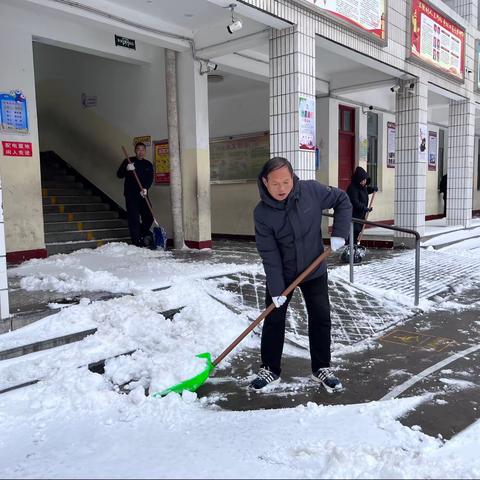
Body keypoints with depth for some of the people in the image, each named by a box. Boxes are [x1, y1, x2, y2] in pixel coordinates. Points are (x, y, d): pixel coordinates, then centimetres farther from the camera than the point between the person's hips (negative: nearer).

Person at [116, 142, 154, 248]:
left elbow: (150, 179, 0)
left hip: (143, 194, 3)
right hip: (131, 195, -3)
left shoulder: (148, 164, 11)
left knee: (149, 217, 4)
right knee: (134, 219, -6)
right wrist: (127, 169, -20)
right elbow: (119, 175, 0)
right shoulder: (128, 161, 4)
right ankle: (137, 242, -1)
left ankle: (143, 234, 30)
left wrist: (145, 188, -19)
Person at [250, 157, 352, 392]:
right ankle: (270, 369, 24)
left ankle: (322, 368, 24)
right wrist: (276, 289, -20)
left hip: (314, 270, 1)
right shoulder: (262, 213, -20)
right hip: (281, 273, -1)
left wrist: (339, 233, -12)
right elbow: (269, 254, -19)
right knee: (274, 320, 6)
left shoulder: (311, 190, -17)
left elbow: (342, 200, -2)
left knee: (321, 318, 6)